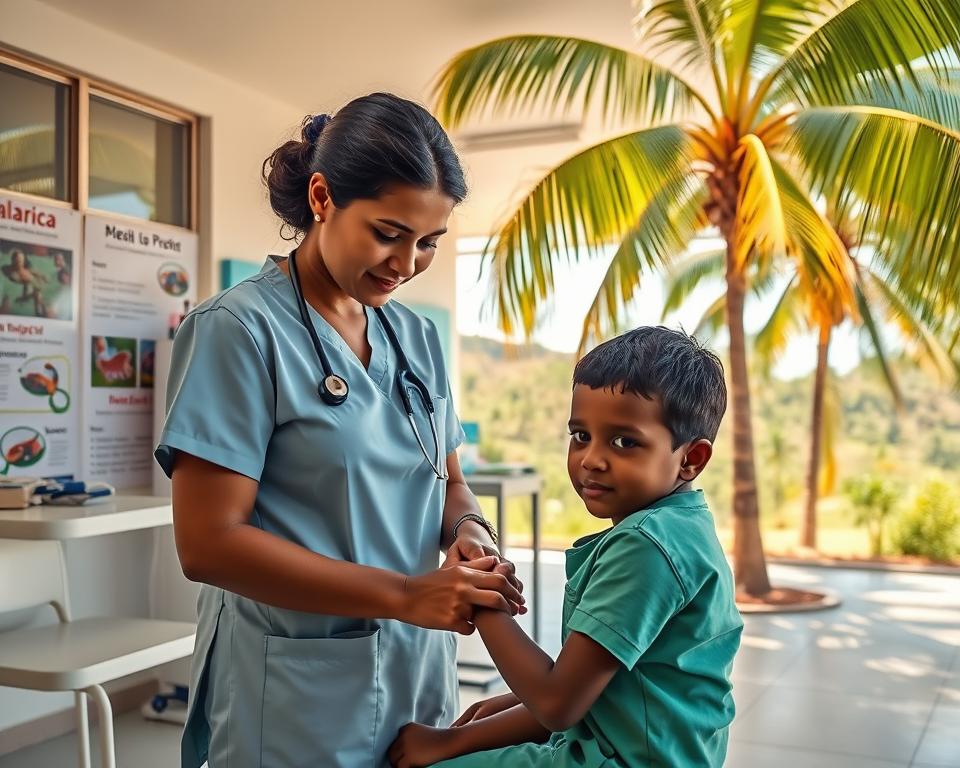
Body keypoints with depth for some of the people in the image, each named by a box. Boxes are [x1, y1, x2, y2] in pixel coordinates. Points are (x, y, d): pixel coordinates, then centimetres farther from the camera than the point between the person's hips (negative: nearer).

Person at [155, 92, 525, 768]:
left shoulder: (417, 338, 5)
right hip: (299, 693, -6)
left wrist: (468, 531, -9)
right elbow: (208, 543, -18)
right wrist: (404, 595, -23)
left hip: (418, 675, 6)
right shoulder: (240, 330, -14)